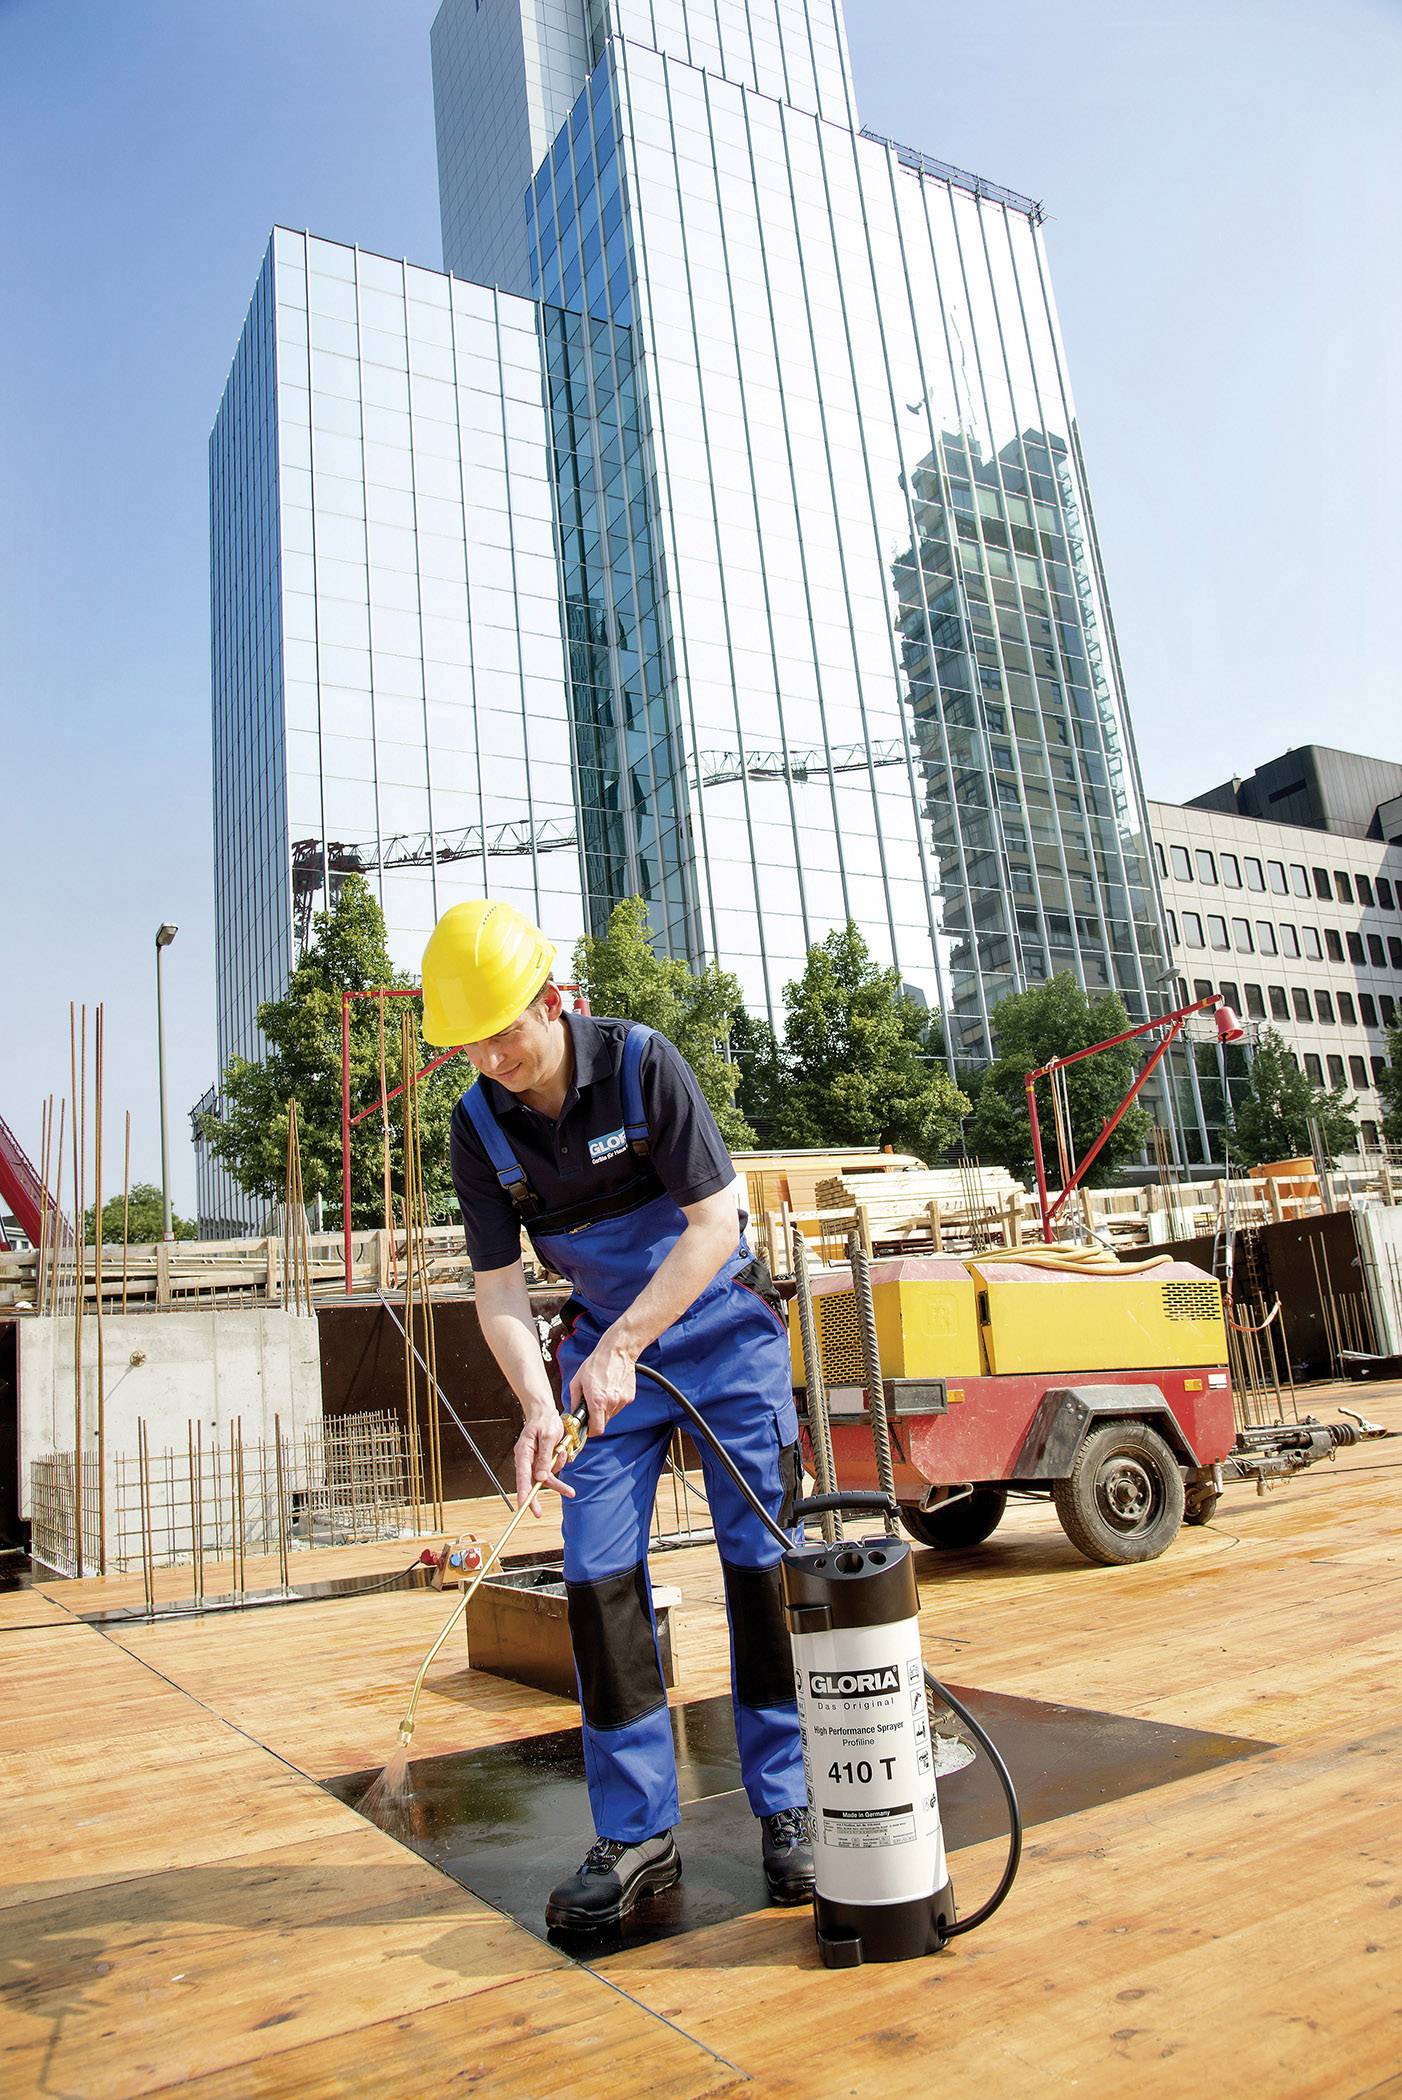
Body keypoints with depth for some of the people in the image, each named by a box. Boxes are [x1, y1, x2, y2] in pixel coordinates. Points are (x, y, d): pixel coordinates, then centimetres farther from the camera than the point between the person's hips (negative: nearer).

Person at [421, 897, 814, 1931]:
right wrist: (538, 1407, -23)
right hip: (605, 1344, 4)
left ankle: (786, 1807, 14)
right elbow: (499, 1287, -7)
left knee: (762, 1560, -1)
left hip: (722, 1326, -3)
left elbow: (715, 1223, -21)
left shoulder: (643, 1062, -20)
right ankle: (637, 1833, 11)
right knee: (599, 1575, -2)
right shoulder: (479, 1124, -9)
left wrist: (621, 1347, -27)